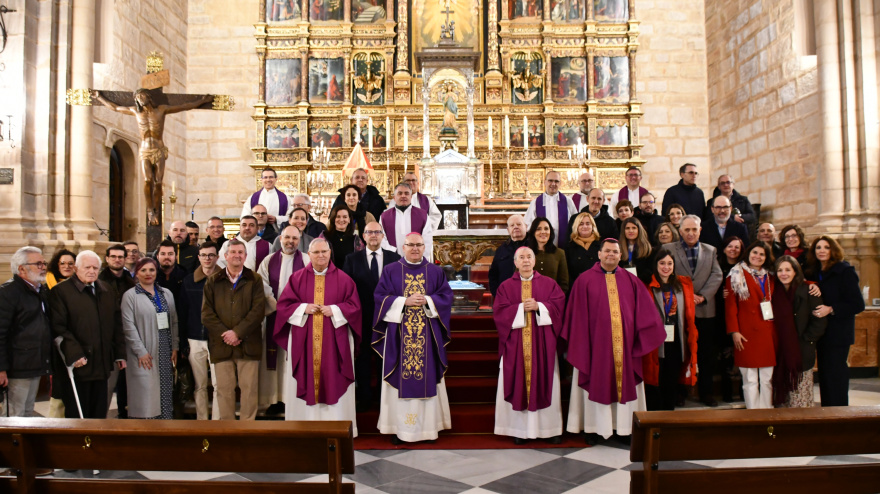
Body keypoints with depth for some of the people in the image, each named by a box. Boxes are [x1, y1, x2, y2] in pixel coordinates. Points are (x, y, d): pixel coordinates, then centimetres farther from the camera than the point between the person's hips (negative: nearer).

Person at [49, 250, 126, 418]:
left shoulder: (107, 291, 14)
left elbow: (117, 324, 15)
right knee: (76, 416, 3)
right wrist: (74, 354, -19)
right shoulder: (60, 291, -4)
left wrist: (120, 354, 10)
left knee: (99, 415, 11)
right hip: (77, 366, -5)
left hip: (101, 365, 5)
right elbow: (58, 327, -12)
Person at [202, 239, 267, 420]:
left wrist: (237, 332, -13)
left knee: (249, 388, 2)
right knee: (224, 389, 5)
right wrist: (224, 334, -9)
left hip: (248, 345, -1)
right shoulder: (213, 281, 10)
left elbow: (258, 310, -4)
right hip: (221, 345, 1)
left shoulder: (254, 280, 7)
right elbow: (206, 313, 2)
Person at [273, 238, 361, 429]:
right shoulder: (297, 278, 6)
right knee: (306, 380, 2)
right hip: (303, 340, 1)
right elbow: (283, 304, 4)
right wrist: (304, 308, -11)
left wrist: (334, 310, -13)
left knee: (334, 382, 1)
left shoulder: (343, 279, 4)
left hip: (334, 340, -1)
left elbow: (354, 305, 2)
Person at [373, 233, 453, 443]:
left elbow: (446, 296, 4)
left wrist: (427, 300, -14)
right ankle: (399, 428, 7)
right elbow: (380, 297, -1)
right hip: (398, 335, -1)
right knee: (400, 379, 0)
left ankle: (428, 426, 12)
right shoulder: (390, 271, 6)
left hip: (427, 336, 1)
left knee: (428, 378, 3)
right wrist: (405, 301, -14)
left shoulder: (436, 272, 9)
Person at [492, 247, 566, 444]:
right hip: (516, 344, 0)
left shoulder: (549, 283, 8)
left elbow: (558, 305, -1)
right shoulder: (506, 286, 7)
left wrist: (539, 306, -15)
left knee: (544, 382, 3)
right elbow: (499, 311, -3)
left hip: (543, 343, 0)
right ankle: (520, 429, 6)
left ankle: (550, 428, 11)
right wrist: (521, 308, -14)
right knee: (519, 383, 0)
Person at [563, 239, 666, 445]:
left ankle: (624, 427, 20)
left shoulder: (631, 280, 7)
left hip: (625, 343, 3)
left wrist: (643, 335, -1)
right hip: (596, 343, -3)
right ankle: (595, 428, 16)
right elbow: (579, 316, -3)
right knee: (597, 384, 5)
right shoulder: (585, 280, -2)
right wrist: (580, 343, -7)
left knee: (625, 383, 8)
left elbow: (645, 312, 8)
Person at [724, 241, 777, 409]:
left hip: (768, 334, 4)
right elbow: (730, 306, -2)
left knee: (768, 379, 6)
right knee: (750, 380, -3)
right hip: (748, 334, -4)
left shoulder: (770, 278, 18)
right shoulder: (736, 276, 3)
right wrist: (734, 331, -10)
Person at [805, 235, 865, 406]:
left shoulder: (845, 272, -8)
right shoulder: (814, 272, 11)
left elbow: (858, 304, -13)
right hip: (822, 333, 7)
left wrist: (831, 309, -21)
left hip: (838, 334, -7)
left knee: (835, 376, -5)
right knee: (824, 375, 11)